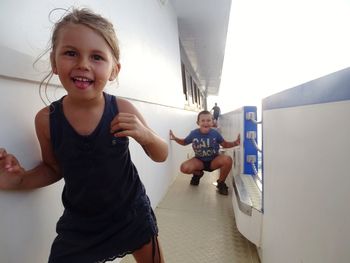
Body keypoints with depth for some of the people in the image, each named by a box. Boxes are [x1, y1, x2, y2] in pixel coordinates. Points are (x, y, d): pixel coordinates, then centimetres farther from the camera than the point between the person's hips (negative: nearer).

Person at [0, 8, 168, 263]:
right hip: (79, 221, 1)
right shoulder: (46, 119, -14)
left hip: (131, 212, 0)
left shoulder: (122, 110, -19)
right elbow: (54, 168, 3)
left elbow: (161, 156, -9)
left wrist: (146, 135, -28)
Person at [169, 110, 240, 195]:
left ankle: (221, 183, -2)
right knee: (184, 168, -26)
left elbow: (225, 144, 2)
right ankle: (198, 173, 15)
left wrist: (234, 143, -18)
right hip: (199, 161, 1)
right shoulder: (193, 133, -12)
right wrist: (175, 138, -13)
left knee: (228, 160, -32)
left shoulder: (215, 133, -12)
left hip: (214, 160, 0)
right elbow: (184, 142, 6)